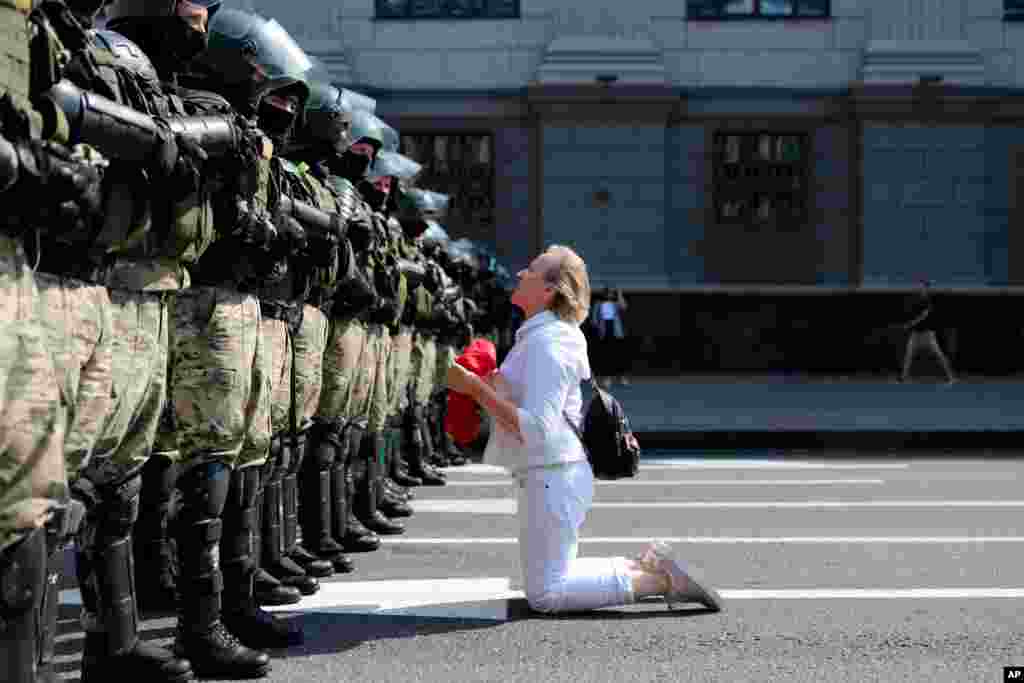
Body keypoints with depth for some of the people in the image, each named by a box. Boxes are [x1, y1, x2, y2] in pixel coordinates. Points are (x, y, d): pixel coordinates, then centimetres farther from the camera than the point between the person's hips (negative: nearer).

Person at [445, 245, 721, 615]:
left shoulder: (545, 344, -19)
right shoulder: (537, 335, 12)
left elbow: (535, 429, -27)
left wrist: (477, 388, -25)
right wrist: (490, 384, 11)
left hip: (552, 476, -10)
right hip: (554, 473, 10)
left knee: (545, 594, -5)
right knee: (553, 578, 20)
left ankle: (659, 580, -5)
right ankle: (645, 566, 16)